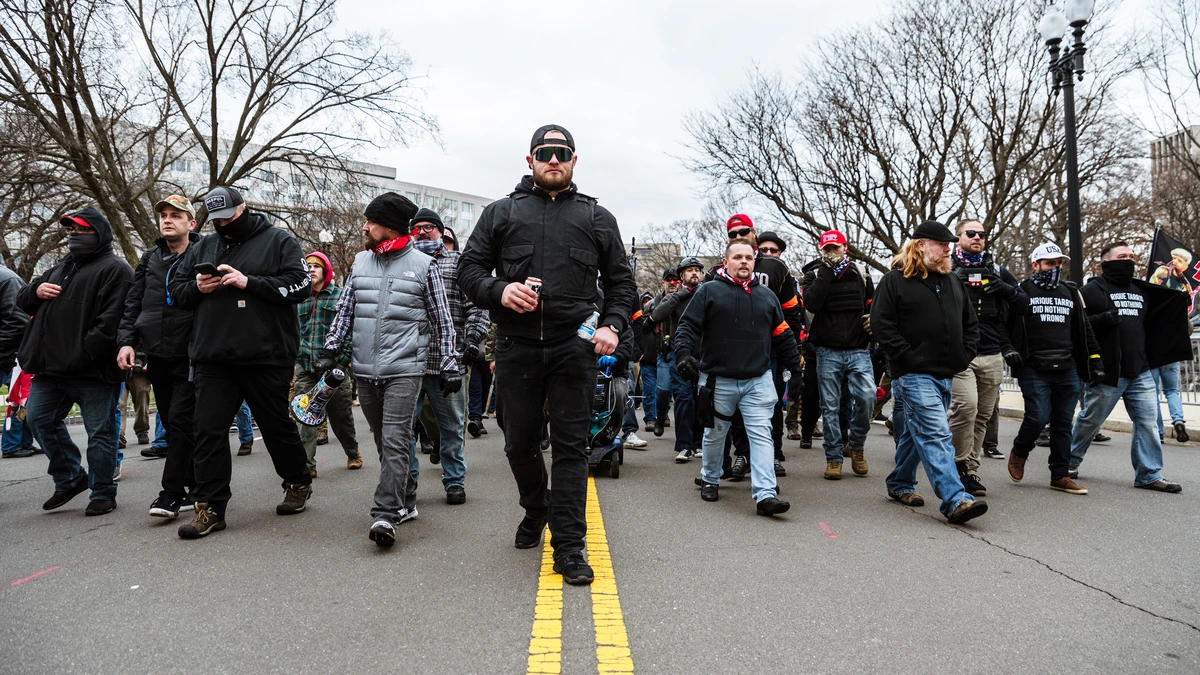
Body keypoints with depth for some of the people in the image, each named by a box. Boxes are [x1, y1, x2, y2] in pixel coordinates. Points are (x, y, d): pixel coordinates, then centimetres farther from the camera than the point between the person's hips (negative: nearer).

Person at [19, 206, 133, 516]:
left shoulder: (115, 269, -7)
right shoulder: (62, 267, 21)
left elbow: (112, 319, -18)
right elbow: (23, 300, 27)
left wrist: (85, 353, -24)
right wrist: (36, 291, 3)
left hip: (93, 370, -9)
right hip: (51, 367, 9)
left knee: (99, 431, 0)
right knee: (40, 420, 13)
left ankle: (103, 493, 12)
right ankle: (70, 478, 29)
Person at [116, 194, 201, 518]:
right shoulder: (149, 259, 14)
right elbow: (133, 303, 14)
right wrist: (126, 340, 3)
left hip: (190, 356, -6)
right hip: (157, 354, 6)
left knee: (180, 420, -8)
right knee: (173, 424, 9)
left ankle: (172, 492, 0)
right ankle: (195, 487, 19)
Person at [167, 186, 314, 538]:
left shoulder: (278, 241, 1)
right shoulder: (202, 247, 16)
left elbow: (299, 285, -10)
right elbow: (176, 288, 19)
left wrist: (248, 282, -17)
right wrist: (197, 287, -4)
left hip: (267, 357, -4)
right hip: (212, 359, 5)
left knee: (277, 426, 9)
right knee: (209, 431, 2)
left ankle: (298, 483, 30)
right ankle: (210, 508, 11)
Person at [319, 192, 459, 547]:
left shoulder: (424, 265, 1)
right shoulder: (361, 261, 14)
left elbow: (442, 321, 3)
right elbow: (345, 309, 19)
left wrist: (449, 366, 0)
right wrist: (330, 349, 10)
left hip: (405, 369, -5)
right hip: (365, 371, 5)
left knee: (395, 441, -11)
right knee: (384, 441, 11)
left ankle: (385, 515, -11)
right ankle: (405, 501, 25)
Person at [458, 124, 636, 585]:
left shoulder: (597, 218, 12)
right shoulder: (501, 213, 11)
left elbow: (621, 281, 13)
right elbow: (469, 269, 8)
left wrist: (612, 324, -4)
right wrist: (499, 291, -12)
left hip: (575, 347, -1)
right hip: (516, 345, 1)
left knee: (571, 445, -1)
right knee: (519, 442, 11)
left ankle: (569, 546, 7)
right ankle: (536, 509, 40)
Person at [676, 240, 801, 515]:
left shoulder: (767, 295, 11)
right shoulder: (709, 291, 0)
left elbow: (783, 336, 16)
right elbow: (688, 326, -4)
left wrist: (796, 368, 16)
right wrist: (684, 353, -20)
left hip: (758, 381, 2)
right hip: (718, 379, -2)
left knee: (762, 435, -6)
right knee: (715, 433, 14)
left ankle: (766, 494, -8)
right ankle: (710, 479, 35)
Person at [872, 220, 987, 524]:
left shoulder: (952, 280, 16)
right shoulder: (895, 280, -5)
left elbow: (970, 322, 23)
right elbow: (882, 325, -11)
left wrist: (964, 356, 10)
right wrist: (909, 358, -15)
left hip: (946, 374, 7)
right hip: (914, 375, -7)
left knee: (916, 432, 16)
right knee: (936, 435, -14)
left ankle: (900, 484, 30)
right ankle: (955, 500, -16)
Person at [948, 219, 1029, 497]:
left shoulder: (998, 271, 16)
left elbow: (1023, 304, 13)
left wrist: (1004, 288, -5)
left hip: (993, 356, 5)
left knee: (982, 415, 7)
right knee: (966, 406, -19)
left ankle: (971, 470, 16)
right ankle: (960, 464, -3)